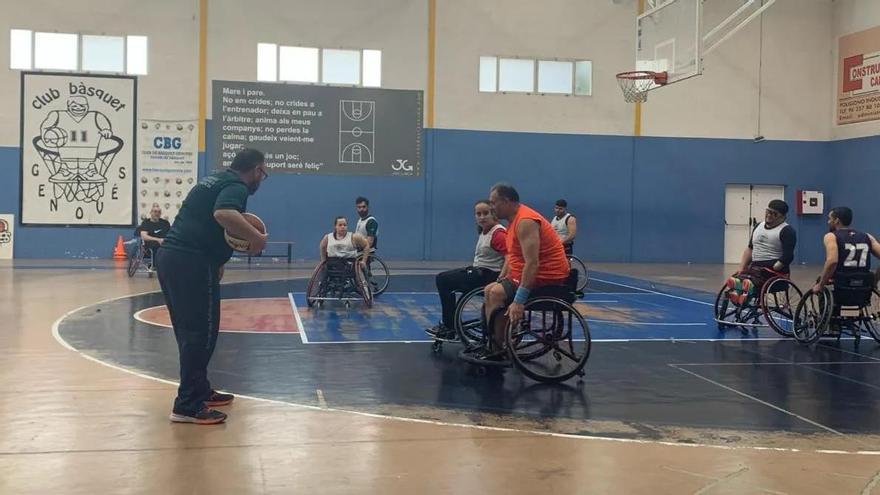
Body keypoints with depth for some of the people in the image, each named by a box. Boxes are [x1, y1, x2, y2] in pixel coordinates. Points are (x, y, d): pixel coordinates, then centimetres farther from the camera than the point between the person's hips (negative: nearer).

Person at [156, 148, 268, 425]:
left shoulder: (215, 181, 24)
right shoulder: (236, 186, -7)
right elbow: (223, 214, -29)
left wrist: (217, 261, 28)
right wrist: (256, 238, -17)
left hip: (171, 256, 10)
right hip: (192, 263, -10)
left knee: (190, 330, 17)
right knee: (201, 332, -6)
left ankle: (200, 391, 28)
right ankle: (188, 406, -5)